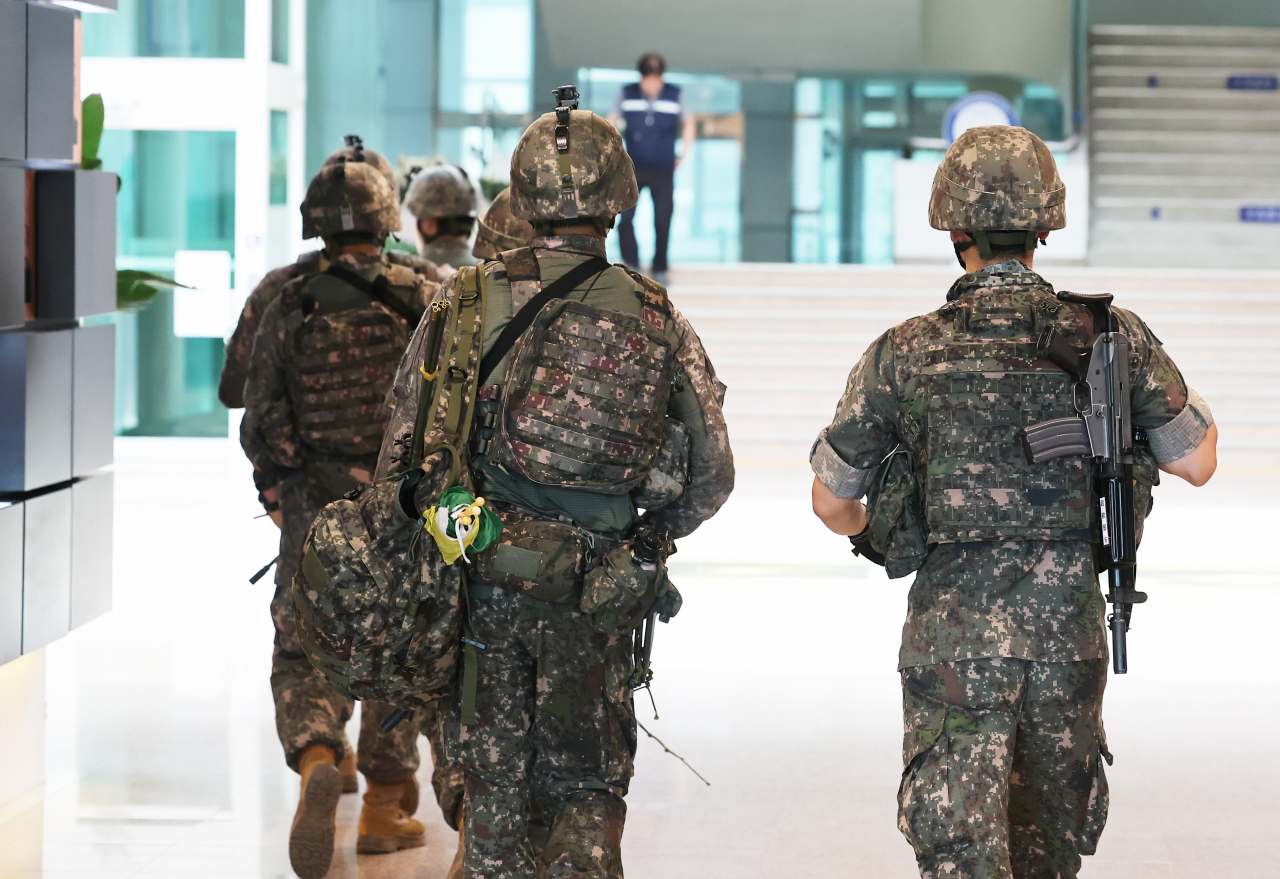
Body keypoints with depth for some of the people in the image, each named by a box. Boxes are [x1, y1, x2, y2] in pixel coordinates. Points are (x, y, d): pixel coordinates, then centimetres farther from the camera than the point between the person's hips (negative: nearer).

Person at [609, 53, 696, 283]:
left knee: (663, 220, 0)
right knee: (625, 215, -14)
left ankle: (660, 268, 15)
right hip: (634, 167, 0)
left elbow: (688, 121, 17)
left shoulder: (675, 95, 0)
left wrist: (685, 152, 11)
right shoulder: (627, 94, -1)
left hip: (663, 169, 0)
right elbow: (611, 121, 12)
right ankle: (631, 263, -2)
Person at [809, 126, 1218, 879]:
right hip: (1069, 623, 2)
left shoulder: (904, 355, -5)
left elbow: (830, 500, 5)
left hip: (953, 627, -2)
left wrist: (869, 532, 29)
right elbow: (1199, 462, 6)